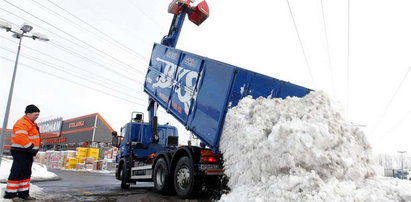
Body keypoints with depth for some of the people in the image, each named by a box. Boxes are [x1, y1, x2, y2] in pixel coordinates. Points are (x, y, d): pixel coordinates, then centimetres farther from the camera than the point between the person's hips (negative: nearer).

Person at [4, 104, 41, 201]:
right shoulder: (22, 123, -16)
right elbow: (21, 137, -28)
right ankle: (10, 194, 3)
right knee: (17, 173, -6)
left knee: (26, 174, 12)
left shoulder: (31, 124, 18)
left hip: (27, 153, 11)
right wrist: (31, 147, -23)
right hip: (20, 152, -11)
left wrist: (34, 149, 12)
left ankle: (23, 194, 18)